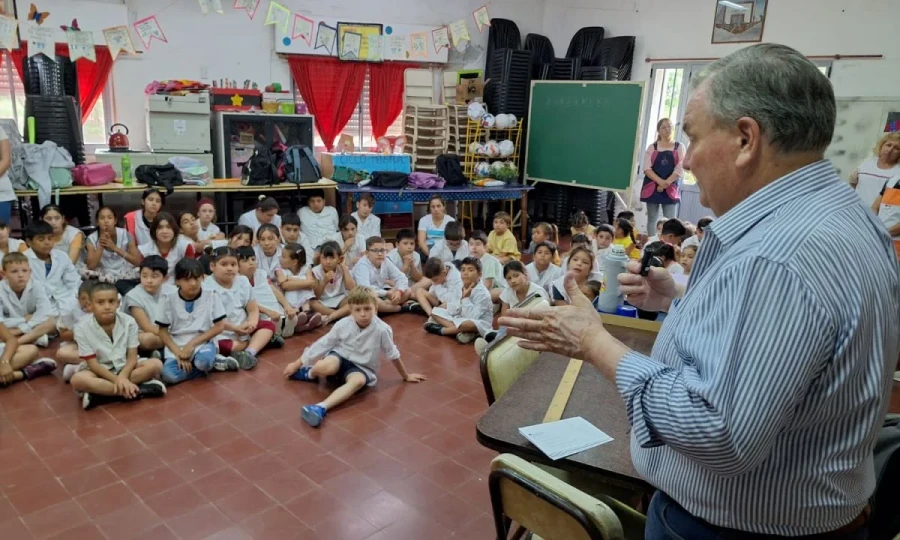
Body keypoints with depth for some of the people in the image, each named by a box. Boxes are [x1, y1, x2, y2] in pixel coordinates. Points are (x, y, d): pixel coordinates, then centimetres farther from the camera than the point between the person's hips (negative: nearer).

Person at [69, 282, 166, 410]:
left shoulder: (129, 322, -11)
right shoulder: (82, 328, -15)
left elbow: (132, 356, -11)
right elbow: (93, 364, -16)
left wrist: (122, 377, -30)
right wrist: (117, 380, -28)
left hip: (124, 367, 2)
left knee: (155, 364, -23)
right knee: (78, 380, -34)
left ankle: (99, 394, -27)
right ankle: (137, 389, -32)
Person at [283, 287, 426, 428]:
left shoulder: (382, 330, -20)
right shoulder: (343, 324, -13)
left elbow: (393, 355, -5)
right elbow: (322, 344, -2)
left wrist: (406, 376, 10)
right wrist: (297, 363, 2)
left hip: (361, 368, -1)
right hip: (340, 357, 1)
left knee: (358, 381, -39)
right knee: (324, 367, -36)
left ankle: (321, 408, -55)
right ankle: (310, 373, 1)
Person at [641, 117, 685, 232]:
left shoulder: (679, 147, 7)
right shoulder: (652, 147, 7)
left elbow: (680, 169, -3)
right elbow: (647, 168, -3)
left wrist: (667, 183, -14)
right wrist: (660, 181, -17)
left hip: (671, 189, -1)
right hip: (652, 187, 1)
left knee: (670, 221, -6)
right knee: (652, 219, 5)